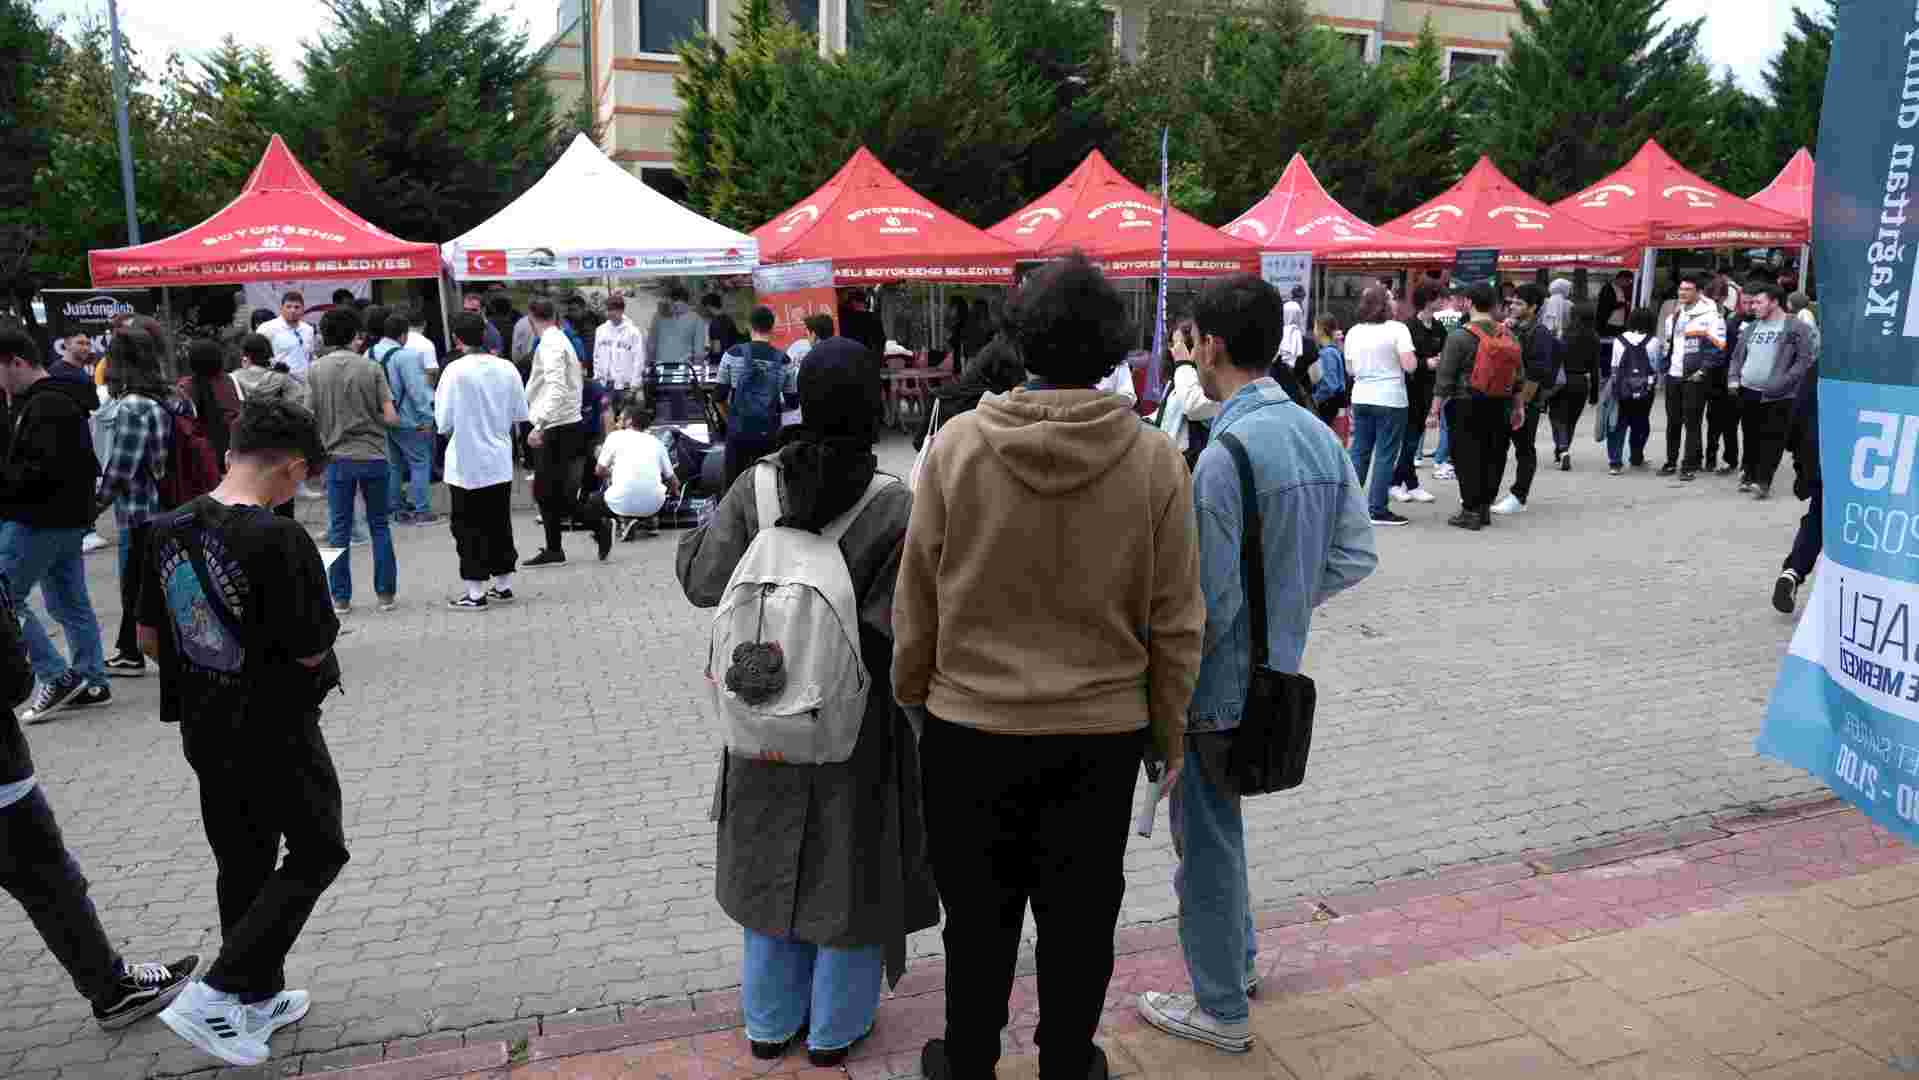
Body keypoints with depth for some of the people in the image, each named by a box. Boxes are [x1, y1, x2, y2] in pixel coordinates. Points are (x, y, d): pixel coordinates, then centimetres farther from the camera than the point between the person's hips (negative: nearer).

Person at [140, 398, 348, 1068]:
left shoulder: (171, 529, -2)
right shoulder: (279, 540, -24)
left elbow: (150, 637, 6)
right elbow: (312, 648, -19)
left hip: (204, 731, 7)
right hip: (276, 735, -7)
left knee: (242, 863, 19)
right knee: (317, 854, 10)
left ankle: (260, 1000, 32)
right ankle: (213, 997, 4)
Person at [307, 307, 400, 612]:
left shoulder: (315, 371, -3)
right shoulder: (371, 368, -6)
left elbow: (309, 417, -2)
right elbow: (391, 417, -9)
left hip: (338, 457, 0)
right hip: (373, 455, 0)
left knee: (339, 530, 8)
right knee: (379, 526, 11)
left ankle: (341, 598, 11)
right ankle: (386, 593, 12)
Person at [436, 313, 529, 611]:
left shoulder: (456, 371, -15)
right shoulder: (506, 368, -3)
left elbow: (444, 422, -12)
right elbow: (521, 413, 5)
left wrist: (446, 428, 9)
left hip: (466, 465, -4)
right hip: (500, 463, 4)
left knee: (469, 528, 4)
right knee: (500, 524, 14)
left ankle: (475, 592, 6)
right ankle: (503, 584, 22)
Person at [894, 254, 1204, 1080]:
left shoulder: (958, 444, -11)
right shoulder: (1154, 460, -11)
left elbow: (916, 601, -5)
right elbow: (1175, 623, -6)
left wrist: (913, 697, 11)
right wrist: (1170, 733, 8)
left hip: (971, 724, 0)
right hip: (1102, 731, 0)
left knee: (978, 912, 18)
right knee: (1079, 916, 17)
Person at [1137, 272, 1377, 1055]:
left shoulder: (1227, 453, -24)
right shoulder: (1318, 435, 1)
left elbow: (1209, 597, -22)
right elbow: (1355, 555, 5)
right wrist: (1289, 602, 11)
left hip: (1221, 686, -8)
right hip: (1279, 673, 8)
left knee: (1207, 842, 9)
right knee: (1214, 827, 27)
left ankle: (1221, 1010, 25)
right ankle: (1238, 958, 43)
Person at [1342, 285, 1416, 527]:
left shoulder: (1354, 332, 6)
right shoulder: (1397, 329, -10)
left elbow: (1349, 370, 10)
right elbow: (1409, 365, -16)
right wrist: (1414, 357, 5)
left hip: (1361, 398, 5)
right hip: (1390, 399, -5)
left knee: (1359, 452, 12)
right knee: (1385, 455, 0)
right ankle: (1377, 509, 0)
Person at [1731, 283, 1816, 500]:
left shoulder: (1795, 328, -6)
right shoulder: (1751, 327, 14)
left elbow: (1805, 359, -12)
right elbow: (1737, 355, 24)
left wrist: (1781, 383, -18)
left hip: (1776, 396, -6)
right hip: (1748, 392, 6)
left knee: (1771, 438, -5)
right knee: (1751, 437, 14)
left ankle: (1763, 481, -4)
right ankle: (1750, 476, 26)